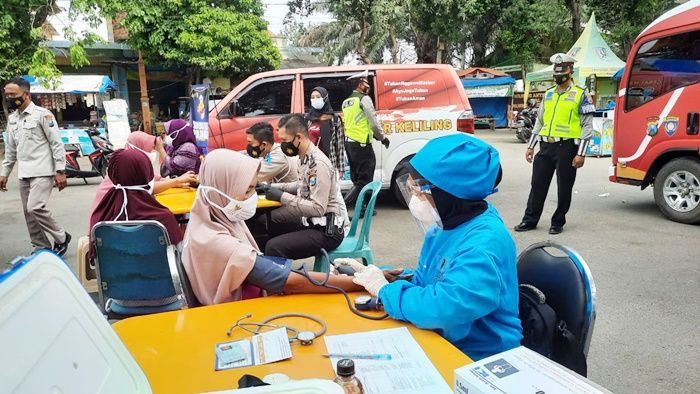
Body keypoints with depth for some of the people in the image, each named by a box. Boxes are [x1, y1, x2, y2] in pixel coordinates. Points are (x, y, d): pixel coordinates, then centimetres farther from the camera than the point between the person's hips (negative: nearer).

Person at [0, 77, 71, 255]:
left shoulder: (42, 114, -7)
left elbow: (57, 144, -9)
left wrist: (60, 171, -14)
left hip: (42, 172, -7)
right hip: (24, 174, 7)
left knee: (35, 207, -20)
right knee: (29, 214, 6)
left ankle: (61, 237, 0)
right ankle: (42, 249, 16)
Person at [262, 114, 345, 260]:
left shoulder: (318, 164, -22)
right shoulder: (305, 158, 5)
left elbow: (318, 209, -26)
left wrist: (282, 197, -20)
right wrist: (275, 187, 10)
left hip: (327, 230, -10)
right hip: (312, 221, 10)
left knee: (274, 248, -24)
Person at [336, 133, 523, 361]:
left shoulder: (484, 245, -27)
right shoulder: (445, 226, 1)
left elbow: (442, 309, -37)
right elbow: (422, 282, 13)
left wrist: (385, 289, -21)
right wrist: (370, 276, -1)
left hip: (478, 361, -7)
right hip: (443, 342, 7)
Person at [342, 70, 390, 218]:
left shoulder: (346, 102, 16)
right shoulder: (364, 99, -8)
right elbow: (374, 123, -13)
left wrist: (373, 134, 17)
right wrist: (383, 138, 1)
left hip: (349, 143, 9)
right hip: (361, 144, -9)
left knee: (358, 179, 14)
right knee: (365, 179, -4)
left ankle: (362, 209, 20)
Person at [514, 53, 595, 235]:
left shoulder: (581, 95, -2)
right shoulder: (548, 94, 14)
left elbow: (587, 125, -6)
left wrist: (581, 153, -12)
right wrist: (530, 146, 13)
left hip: (567, 147, -5)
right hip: (546, 146, 5)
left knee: (564, 188, 4)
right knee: (538, 185, 7)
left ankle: (558, 223, 17)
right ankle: (530, 220, 15)